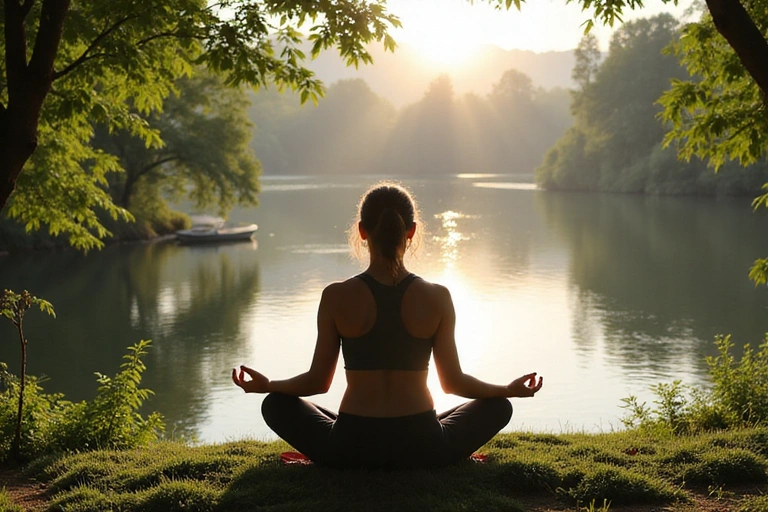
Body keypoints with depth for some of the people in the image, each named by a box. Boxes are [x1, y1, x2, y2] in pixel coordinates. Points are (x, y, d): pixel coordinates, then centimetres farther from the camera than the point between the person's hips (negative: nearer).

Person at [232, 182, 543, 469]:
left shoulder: (336, 297, -8)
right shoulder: (437, 298, -7)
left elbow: (319, 381, 0)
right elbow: (453, 382, 2)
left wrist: (265, 385, 20)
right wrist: (510, 389, 19)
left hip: (351, 450, 0)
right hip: (422, 450, 0)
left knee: (276, 405, 25)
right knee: (499, 406, 25)